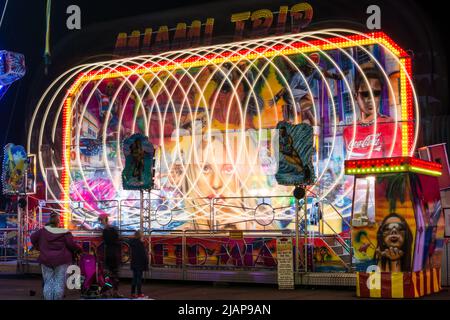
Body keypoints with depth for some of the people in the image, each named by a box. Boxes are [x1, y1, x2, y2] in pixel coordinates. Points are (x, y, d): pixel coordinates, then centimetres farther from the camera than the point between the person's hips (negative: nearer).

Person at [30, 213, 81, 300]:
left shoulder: (43, 230, 4)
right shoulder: (65, 232, -6)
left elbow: (33, 237, 5)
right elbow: (71, 244, -13)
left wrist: (37, 247, 18)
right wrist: (79, 249, 4)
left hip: (46, 259, 3)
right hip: (61, 260, -3)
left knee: (48, 283, 9)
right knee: (59, 283, 2)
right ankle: (57, 298, -2)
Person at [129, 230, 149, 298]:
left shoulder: (132, 242, 6)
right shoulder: (140, 243, -18)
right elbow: (144, 254, -17)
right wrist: (146, 263, -8)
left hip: (134, 263, 7)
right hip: (140, 263, -7)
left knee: (135, 278, 12)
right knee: (139, 278, -1)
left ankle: (133, 293, 14)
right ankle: (139, 293, 2)